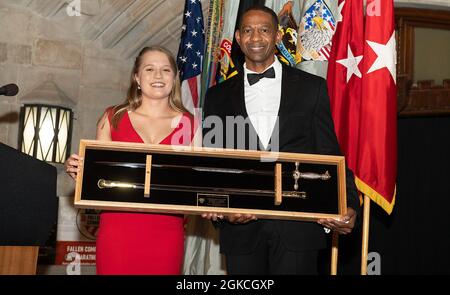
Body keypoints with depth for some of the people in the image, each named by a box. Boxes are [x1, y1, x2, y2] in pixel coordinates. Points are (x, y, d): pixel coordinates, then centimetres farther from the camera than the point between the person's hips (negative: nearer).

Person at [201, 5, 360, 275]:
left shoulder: (312, 87, 7)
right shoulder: (219, 96, 11)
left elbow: (329, 155, 3)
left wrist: (348, 206, -12)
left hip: (298, 225, -1)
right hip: (241, 227, 2)